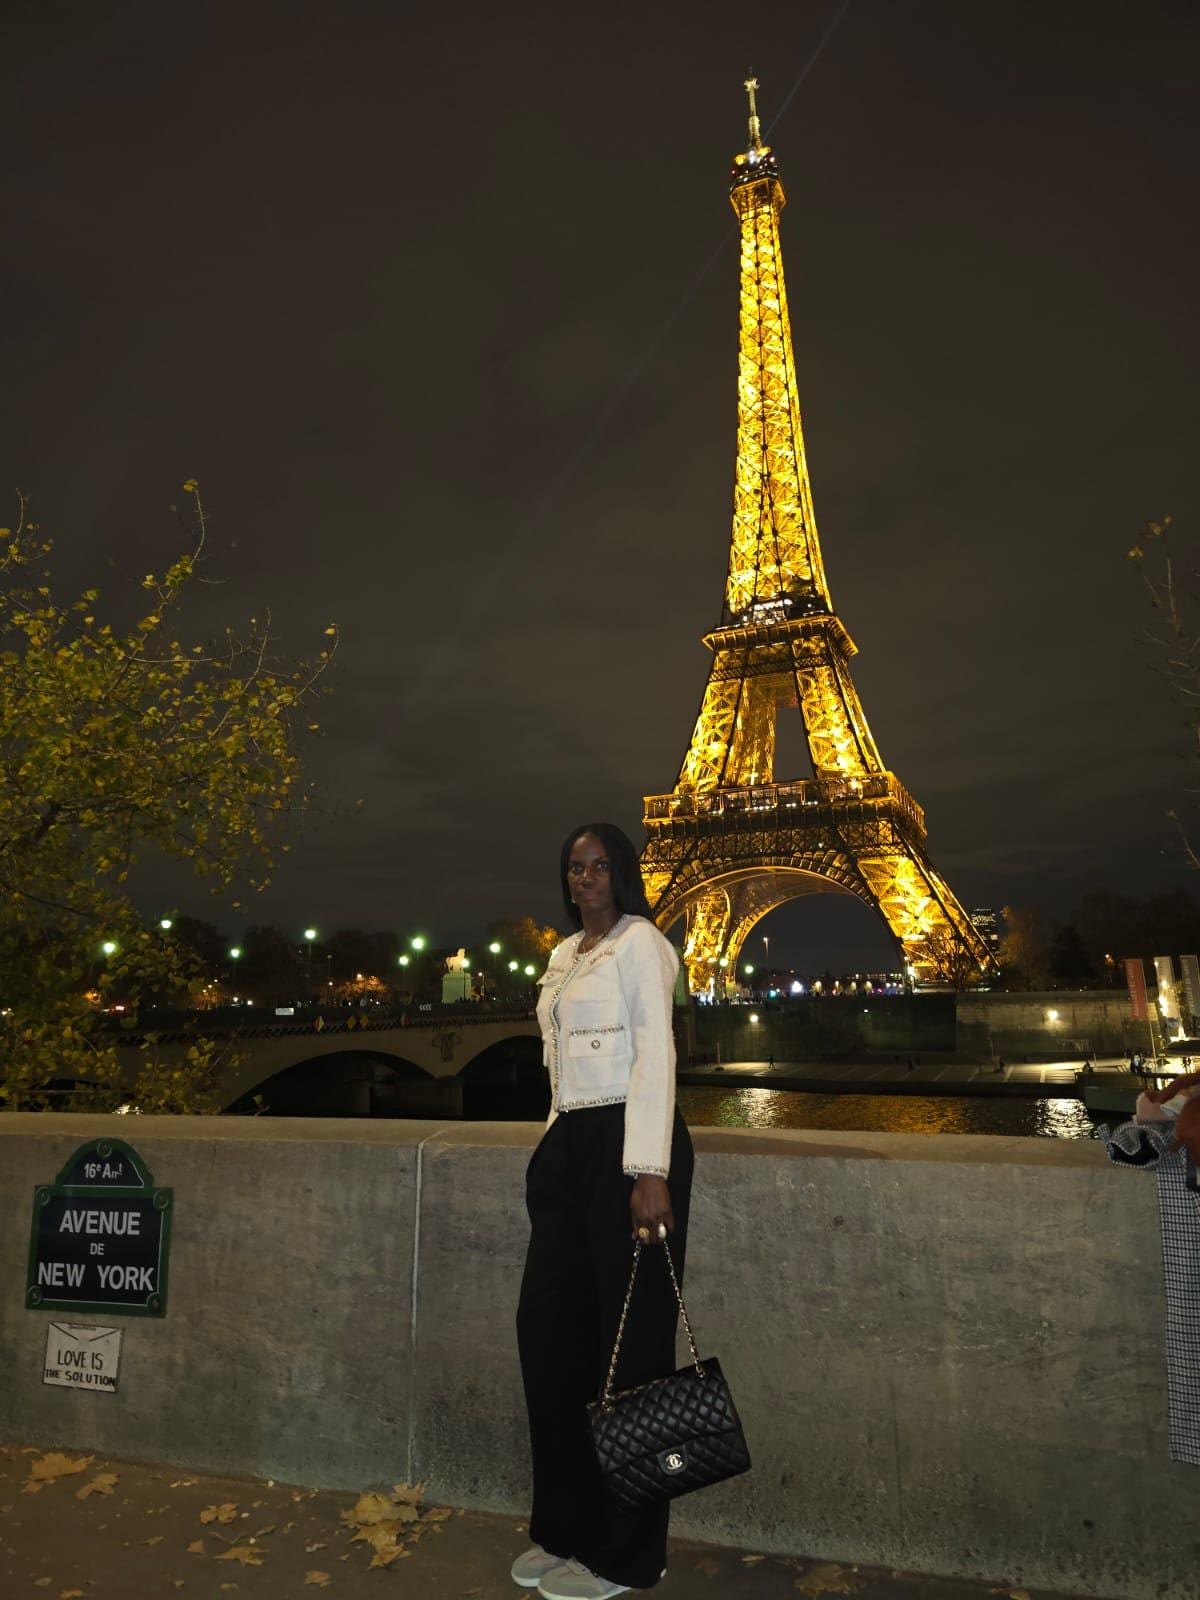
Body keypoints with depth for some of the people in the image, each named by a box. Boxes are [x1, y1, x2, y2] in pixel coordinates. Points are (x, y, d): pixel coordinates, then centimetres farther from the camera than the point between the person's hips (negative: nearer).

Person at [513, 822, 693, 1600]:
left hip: (627, 1145, -8)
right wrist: (561, 1141, 17)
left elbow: (656, 1055, -16)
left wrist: (649, 1172, -22)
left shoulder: (641, 942, -7)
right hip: (569, 1143, 8)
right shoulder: (564, 955, 16)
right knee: (549, 1328, 12)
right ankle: (566, 1528, 30)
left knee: (627, 1339, 4)